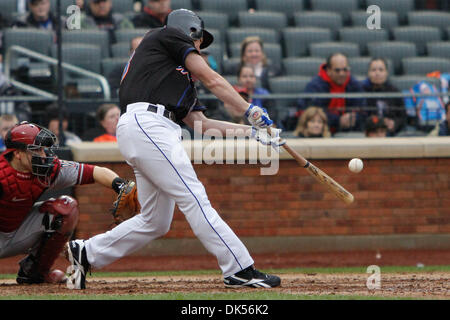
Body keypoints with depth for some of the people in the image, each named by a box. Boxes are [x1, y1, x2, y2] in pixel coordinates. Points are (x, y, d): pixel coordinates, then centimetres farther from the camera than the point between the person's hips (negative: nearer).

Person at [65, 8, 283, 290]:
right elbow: (212, 80, 2)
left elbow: (200, 123, 25)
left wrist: (252, 131, 22)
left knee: (156, 221, 10)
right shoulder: (169, 35, 10)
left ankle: (86, 253, 20)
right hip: (145, 122, -10)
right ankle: (240, 270, -21)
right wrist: (250, 111, 5)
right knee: (194, 198, -15)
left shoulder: (182, 76, 32)